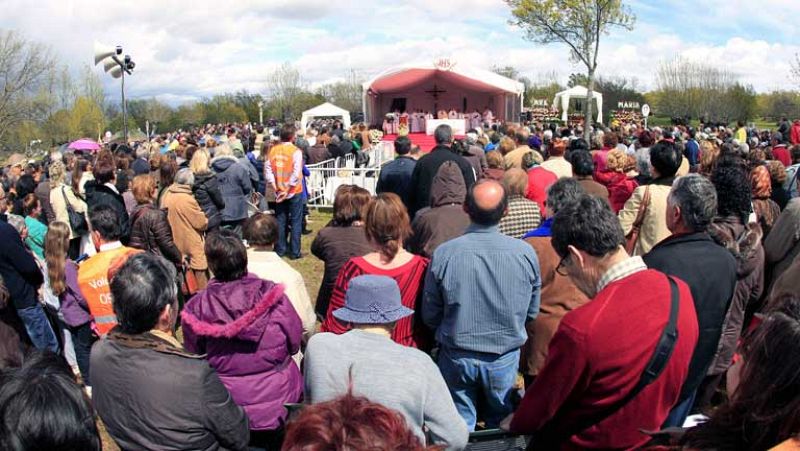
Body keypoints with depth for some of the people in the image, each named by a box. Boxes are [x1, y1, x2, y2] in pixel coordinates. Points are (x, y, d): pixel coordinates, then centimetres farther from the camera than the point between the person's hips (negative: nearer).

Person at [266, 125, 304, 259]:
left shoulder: (273, 150, 0)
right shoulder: (296, 151, -12)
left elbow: (268, 169, -2)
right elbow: (296, 173, -18)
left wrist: (274, 187, -3)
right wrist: (288, 190, -13)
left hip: (279, 191, 4)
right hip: (294, 191, -4)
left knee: (280, 220, 13)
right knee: (295, 221, 4)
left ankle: (280, 249, 18)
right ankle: (294, 252, 6)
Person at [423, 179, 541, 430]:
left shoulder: (443, 254, -17)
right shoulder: (525, 253, -14)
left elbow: (430, 316, -6)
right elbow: (532, 312, 0)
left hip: (456, 357, -1)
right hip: (505, 357, 1)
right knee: (501, 426, 22)